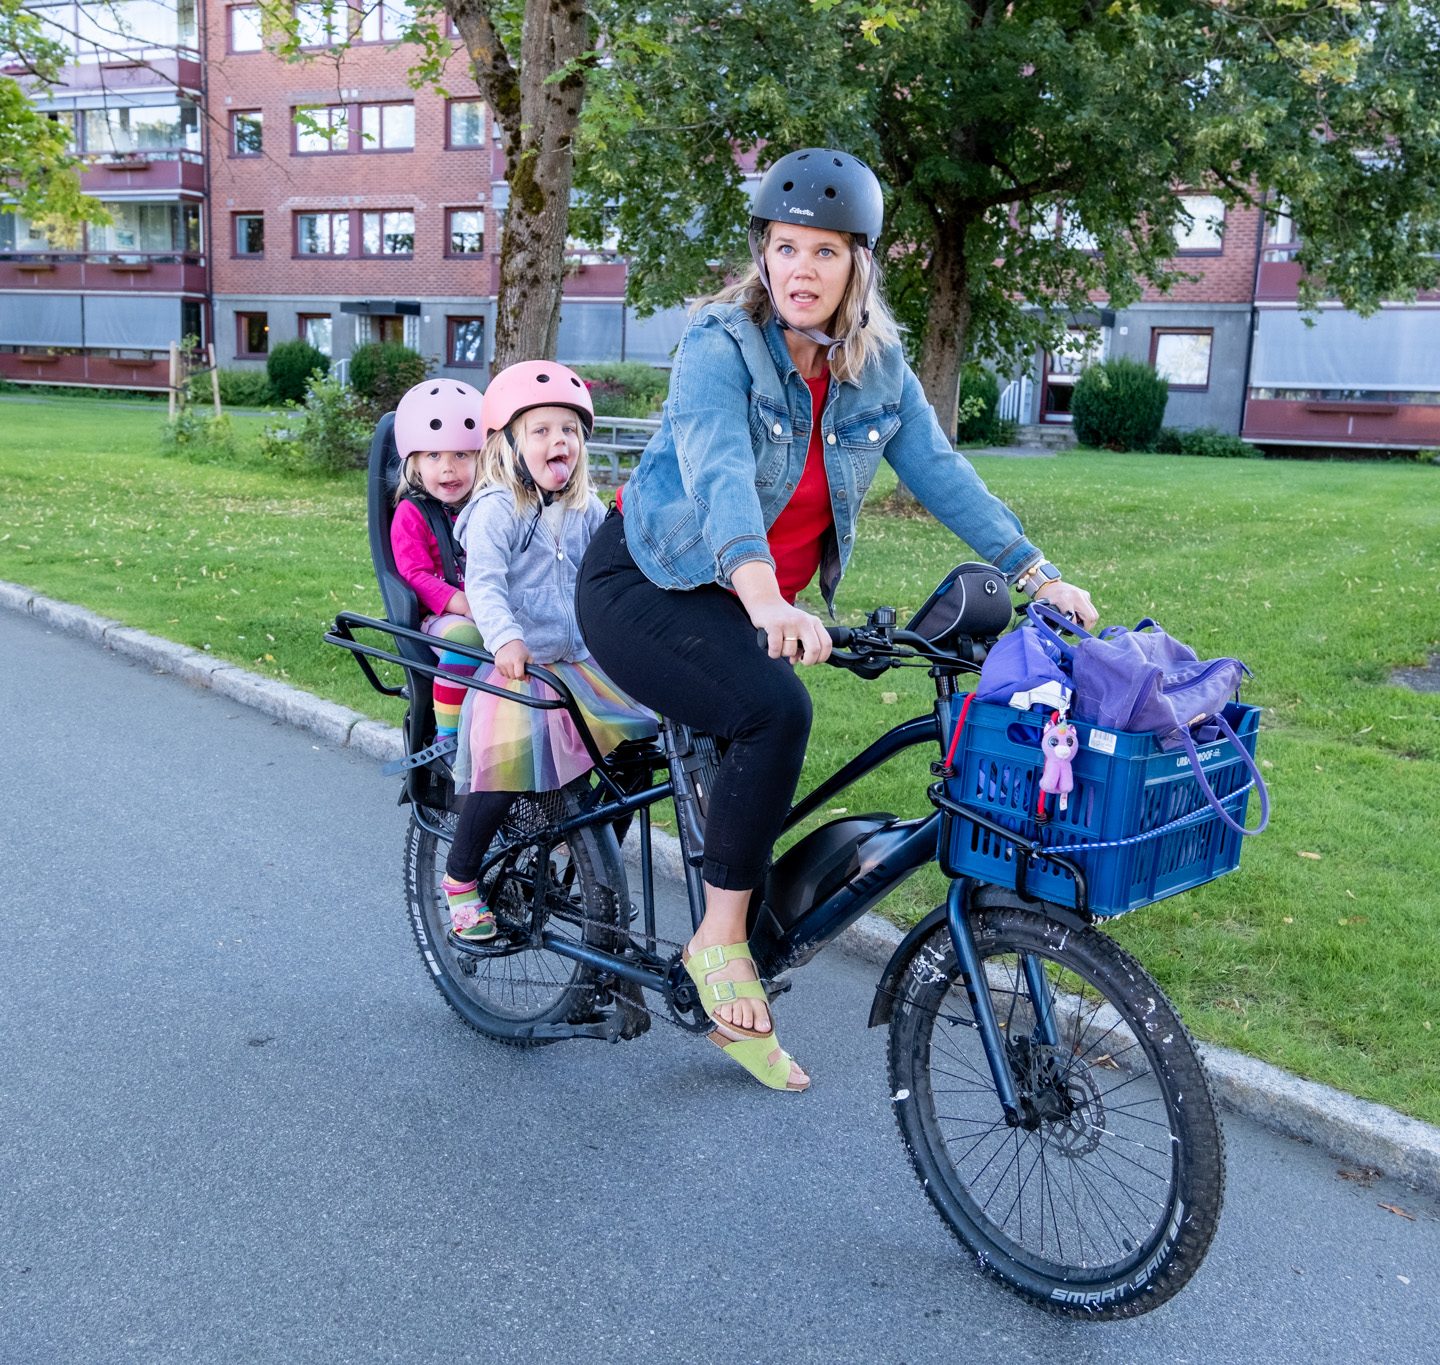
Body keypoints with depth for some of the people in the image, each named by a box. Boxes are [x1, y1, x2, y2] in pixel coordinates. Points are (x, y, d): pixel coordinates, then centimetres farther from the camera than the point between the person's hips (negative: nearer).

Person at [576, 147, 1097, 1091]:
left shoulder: (879, 368, -2)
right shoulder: (720, 346, -20)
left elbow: (940, 470, -1)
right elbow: (718, 475, -37)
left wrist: (1039, 574, -9)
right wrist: (767, 600, -54)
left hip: (740, 603, 6)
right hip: (645, 584, -6)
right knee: (775, 712, -31)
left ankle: (737, 1011, 23)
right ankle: (720, 940, -13)